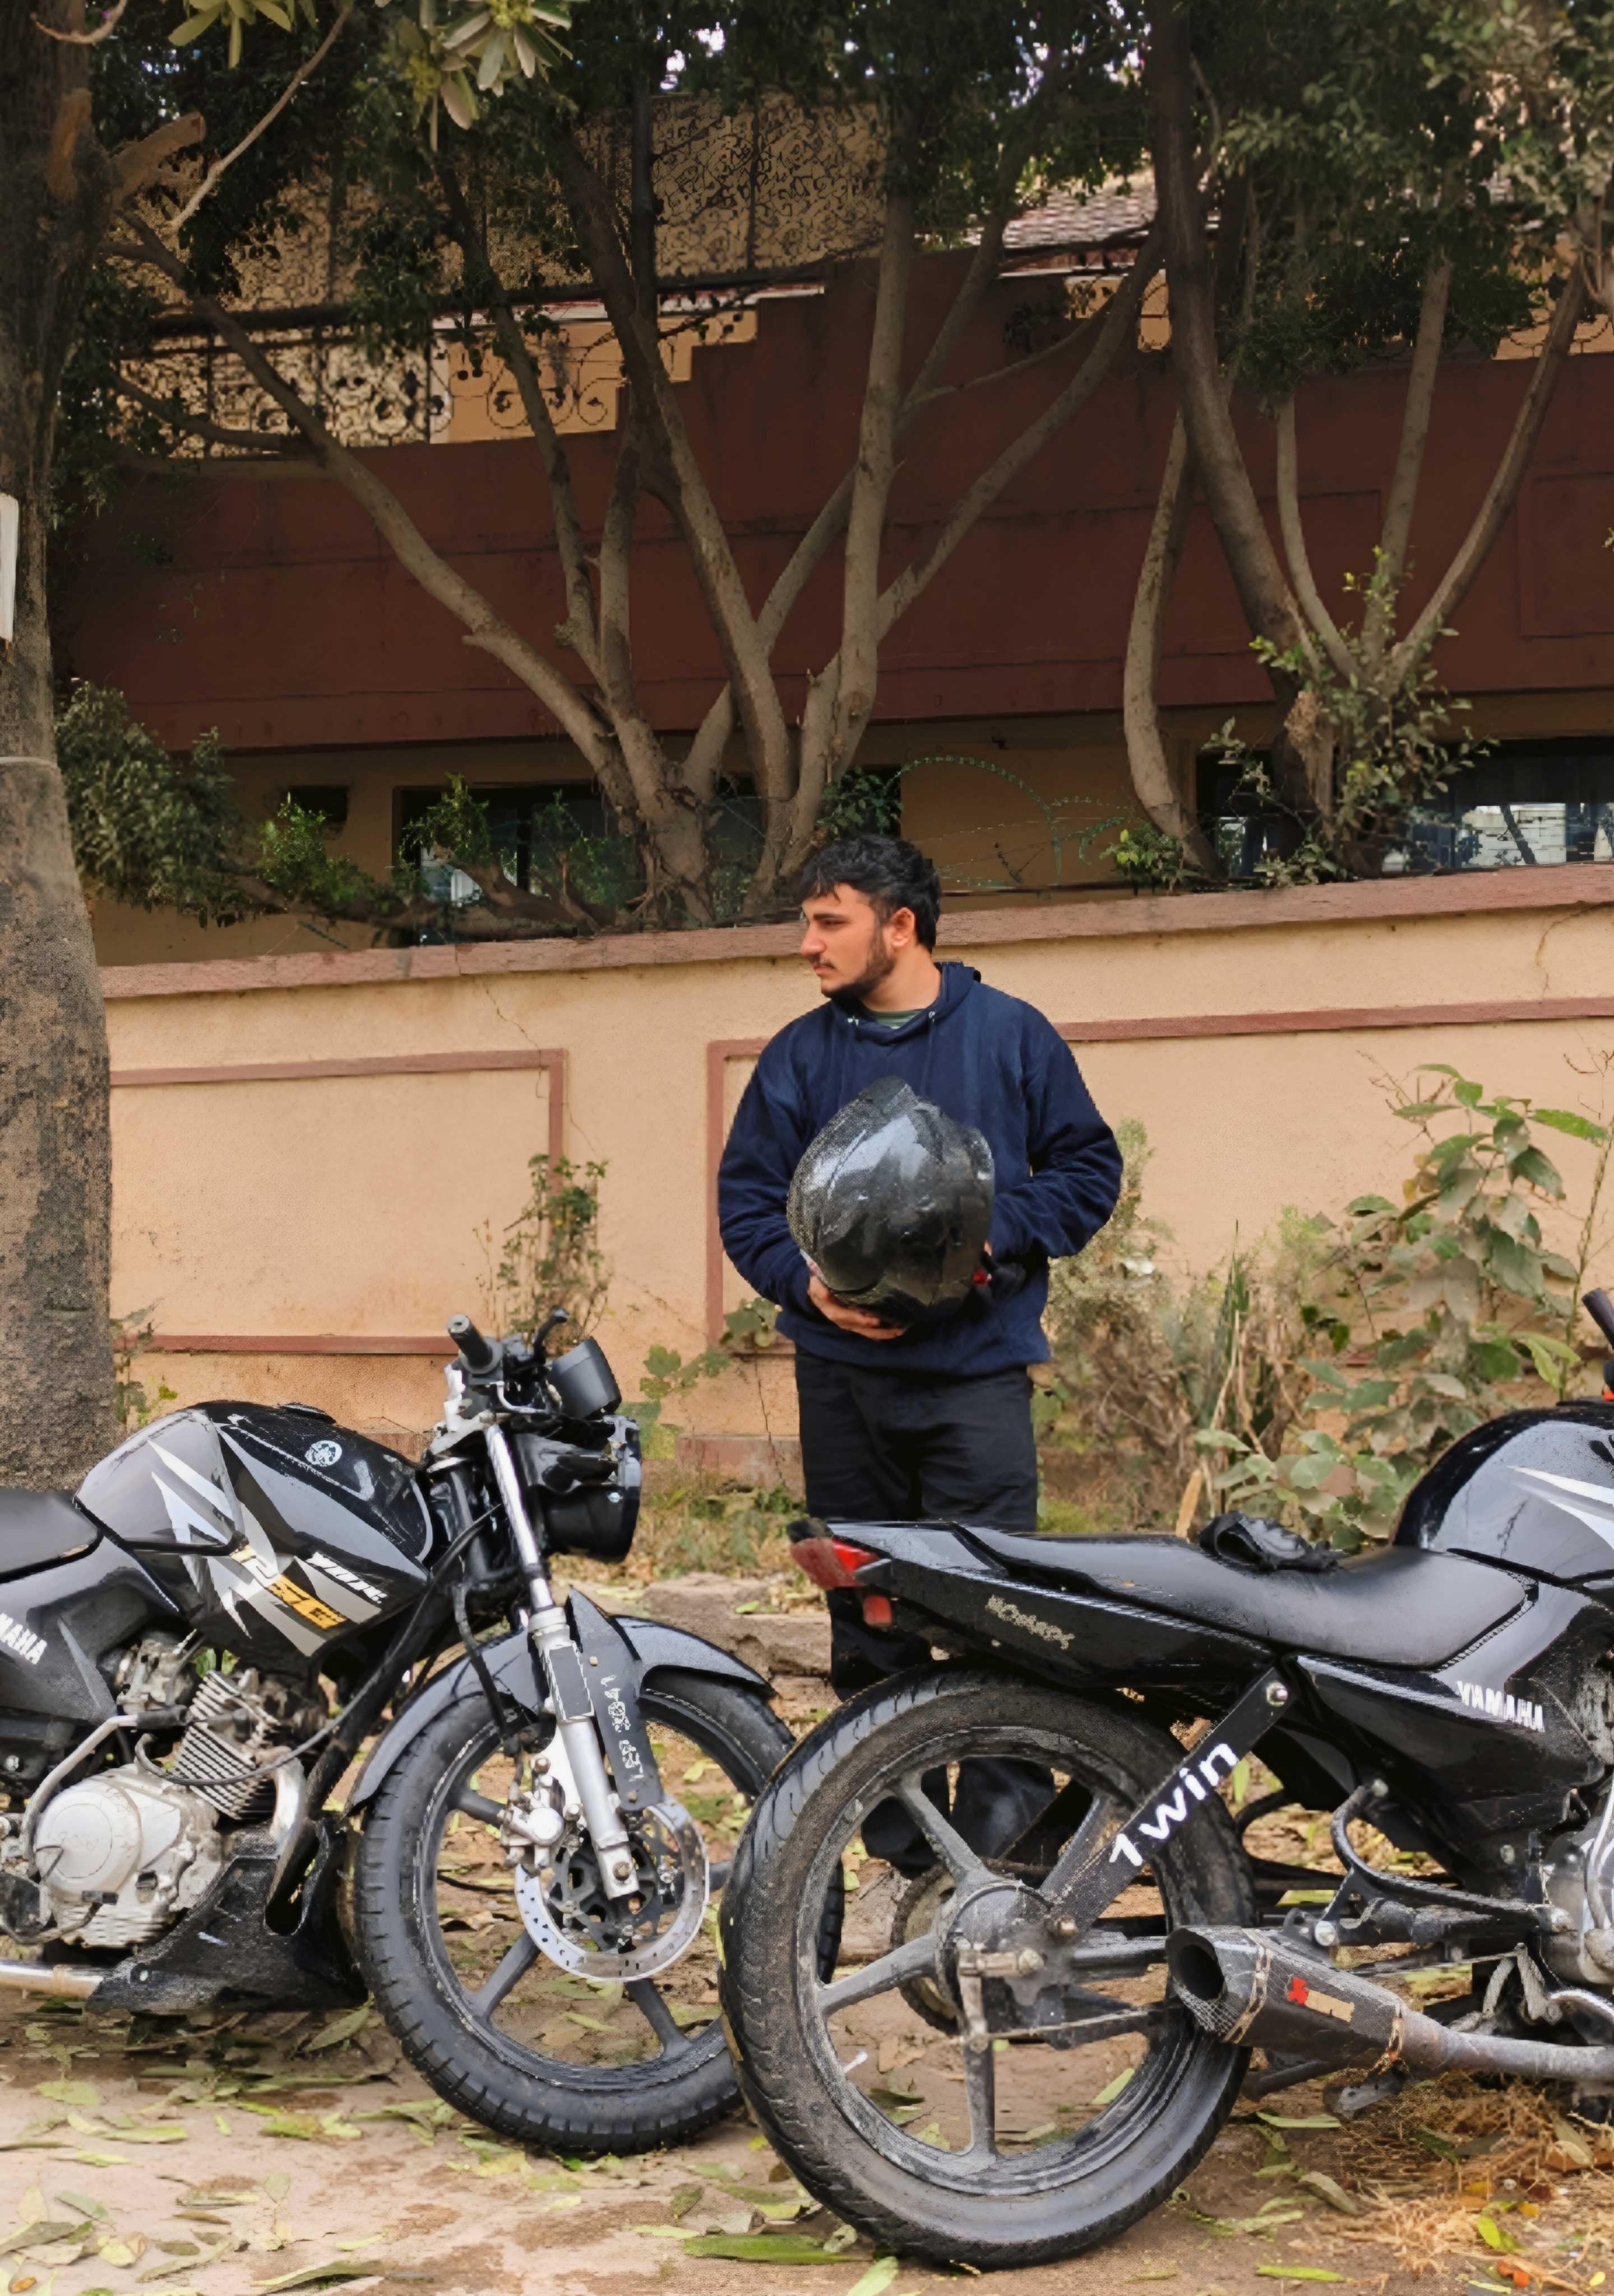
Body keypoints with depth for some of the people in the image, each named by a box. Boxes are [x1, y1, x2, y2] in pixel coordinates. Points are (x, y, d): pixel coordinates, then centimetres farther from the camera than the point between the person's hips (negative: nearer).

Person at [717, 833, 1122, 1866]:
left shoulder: (1011, 1034, 5)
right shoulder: (801, 1055, 11)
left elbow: (1090, 1168, 6)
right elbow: (746, 1198, 10)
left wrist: (996, 1233, -10)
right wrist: (807, 1282, -8)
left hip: (976, 1366, -3)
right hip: (842, 1367, 3)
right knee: (867, 1610, 7)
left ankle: (1008, 1827, 0)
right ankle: (894, 1831, 17)